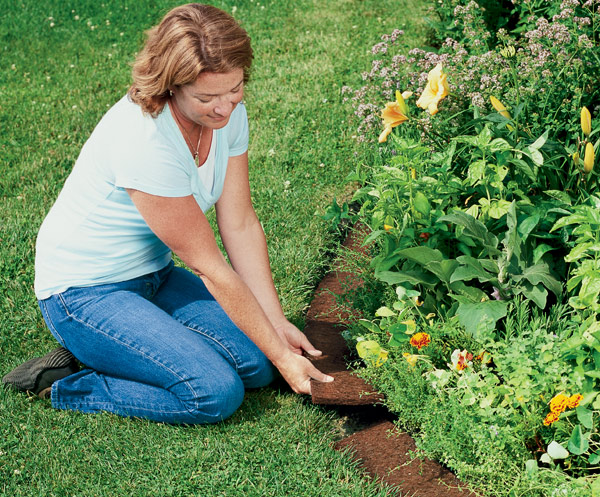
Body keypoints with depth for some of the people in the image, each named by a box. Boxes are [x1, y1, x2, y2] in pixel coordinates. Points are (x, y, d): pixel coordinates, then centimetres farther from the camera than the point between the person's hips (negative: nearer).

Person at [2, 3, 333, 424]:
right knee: (217, 392, -22)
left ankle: (106, 351, 7)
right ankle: (61, 387, -4)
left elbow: (241, 224, -3)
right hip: (85, 294, -8)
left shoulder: (228, 112, -8)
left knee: (257, 365, -9)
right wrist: (281, 354, -18)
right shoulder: (143, 140, -31)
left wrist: (279, 324, -7)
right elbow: (211, 267, -25)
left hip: (153, 274, 8)